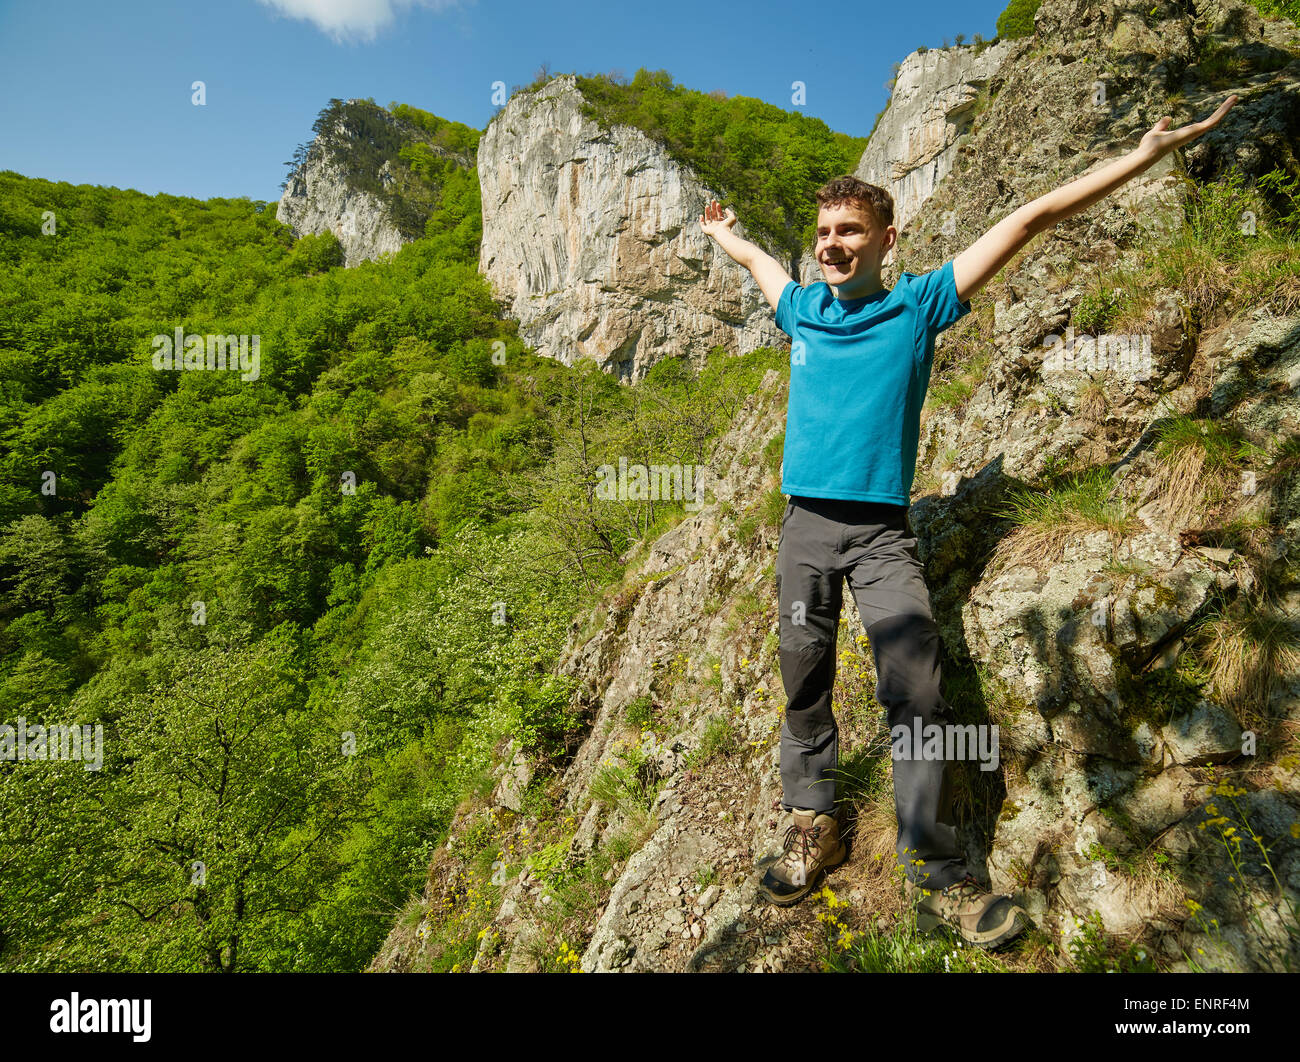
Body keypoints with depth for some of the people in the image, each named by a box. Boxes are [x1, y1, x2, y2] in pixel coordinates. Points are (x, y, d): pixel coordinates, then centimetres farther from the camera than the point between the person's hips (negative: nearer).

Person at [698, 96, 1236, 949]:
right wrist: (722, 231, 52)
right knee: (805, 688, 7)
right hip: (805, 524, 4)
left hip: (882, 531, -3)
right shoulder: (803, 309, 12)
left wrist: (1146, 155, 5)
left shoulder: (918, 304, 3)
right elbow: (756, 258, 35)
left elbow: (1028, 220, 3)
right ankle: (814, 828, 23)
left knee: (915, 692, -10)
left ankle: (937, 876, 1)